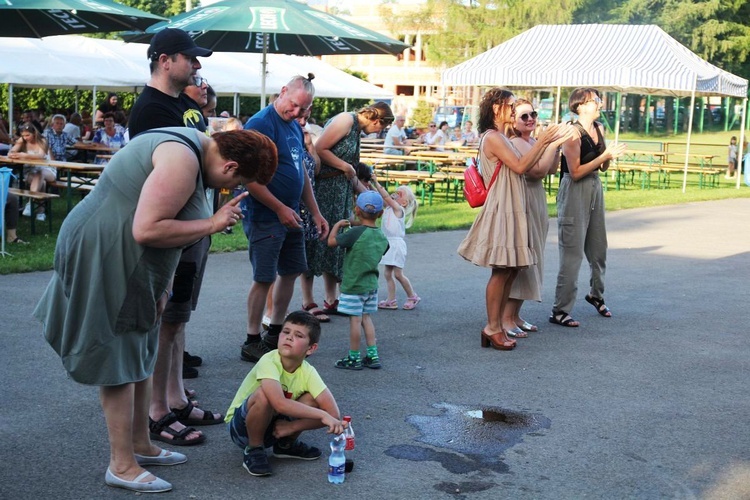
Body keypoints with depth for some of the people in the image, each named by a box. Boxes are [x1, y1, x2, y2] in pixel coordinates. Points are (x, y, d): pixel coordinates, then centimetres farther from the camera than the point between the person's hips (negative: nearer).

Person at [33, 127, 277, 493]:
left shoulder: (189, 147, 9)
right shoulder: (183, 161, -25)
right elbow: (147, 230, -30)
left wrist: (161, 286, 9)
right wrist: (213, 223, -20)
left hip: (130, 265, 11)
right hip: (105, 260, -11)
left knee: (139, 354, 17)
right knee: (119, 360, -3)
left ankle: (140, 444, 29)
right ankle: (121, 465, 8)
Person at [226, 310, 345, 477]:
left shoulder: (308, 372, -14)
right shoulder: (268, 362, -28)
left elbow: (333, 412, -18)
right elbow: (280, 404, -43)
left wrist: (292, 426, -25)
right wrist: (323, 415, -43)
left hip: (275, 427, 5)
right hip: (241, 426, -5)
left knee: (314, 401, -17)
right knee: (264, 395, -35)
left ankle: (286, 444, 6)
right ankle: (253, 450, -12)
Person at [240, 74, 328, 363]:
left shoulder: (295, 127, 13)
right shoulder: (261, 123, -15)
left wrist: (315, 213, 17)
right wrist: (280, 208, -18)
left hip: (290, 216, 9)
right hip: (265, 217, -9)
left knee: (291, 272, 13)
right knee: (264, 279, -3)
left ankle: (275, 334, 27)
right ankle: (252, 343, 8)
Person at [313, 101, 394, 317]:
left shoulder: (356, 130, 18)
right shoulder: (346, 120, -10)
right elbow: (319, 149, -19)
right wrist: (346, 167, -11)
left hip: (340, 192, 10)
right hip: (324, 188, -10)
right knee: (321, 241, -6)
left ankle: (331, 301, 16)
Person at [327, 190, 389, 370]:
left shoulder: (356, 232, -18)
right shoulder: (382, 237, 3)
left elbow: (331, 241, -14)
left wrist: (337, 225, 3)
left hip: (353, 286, -7)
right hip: (371, 284, 7)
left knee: (355, 320, 0)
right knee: (366, 318, 16)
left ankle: (354, 358, 9)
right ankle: (373, 355, 16)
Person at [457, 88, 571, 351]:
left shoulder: (502, 138, 18)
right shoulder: (493, 137, -12)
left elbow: (535, 168, 17)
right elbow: (520, 166, -19)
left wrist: (553, 142, 13)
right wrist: (542, 141, -13)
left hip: (511, 210, 10)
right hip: (500, 209, -10)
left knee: (511, 269, 9)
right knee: (501, 270, -6)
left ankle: (497, 324, 15)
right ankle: (492, 328, 1)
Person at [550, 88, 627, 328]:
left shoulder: (599, 128, 8)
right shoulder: (573, 132, -15)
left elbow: (602, 167, 13)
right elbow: (575, 172, -20)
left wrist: (610, 157, -7)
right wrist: (604, 155, -18)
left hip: (595, 188, 8)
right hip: (575, 192, -8)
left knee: (598, 247, 17)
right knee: (573, 252, -6)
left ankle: (596, 294, 39)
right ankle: (559, 311, -1)